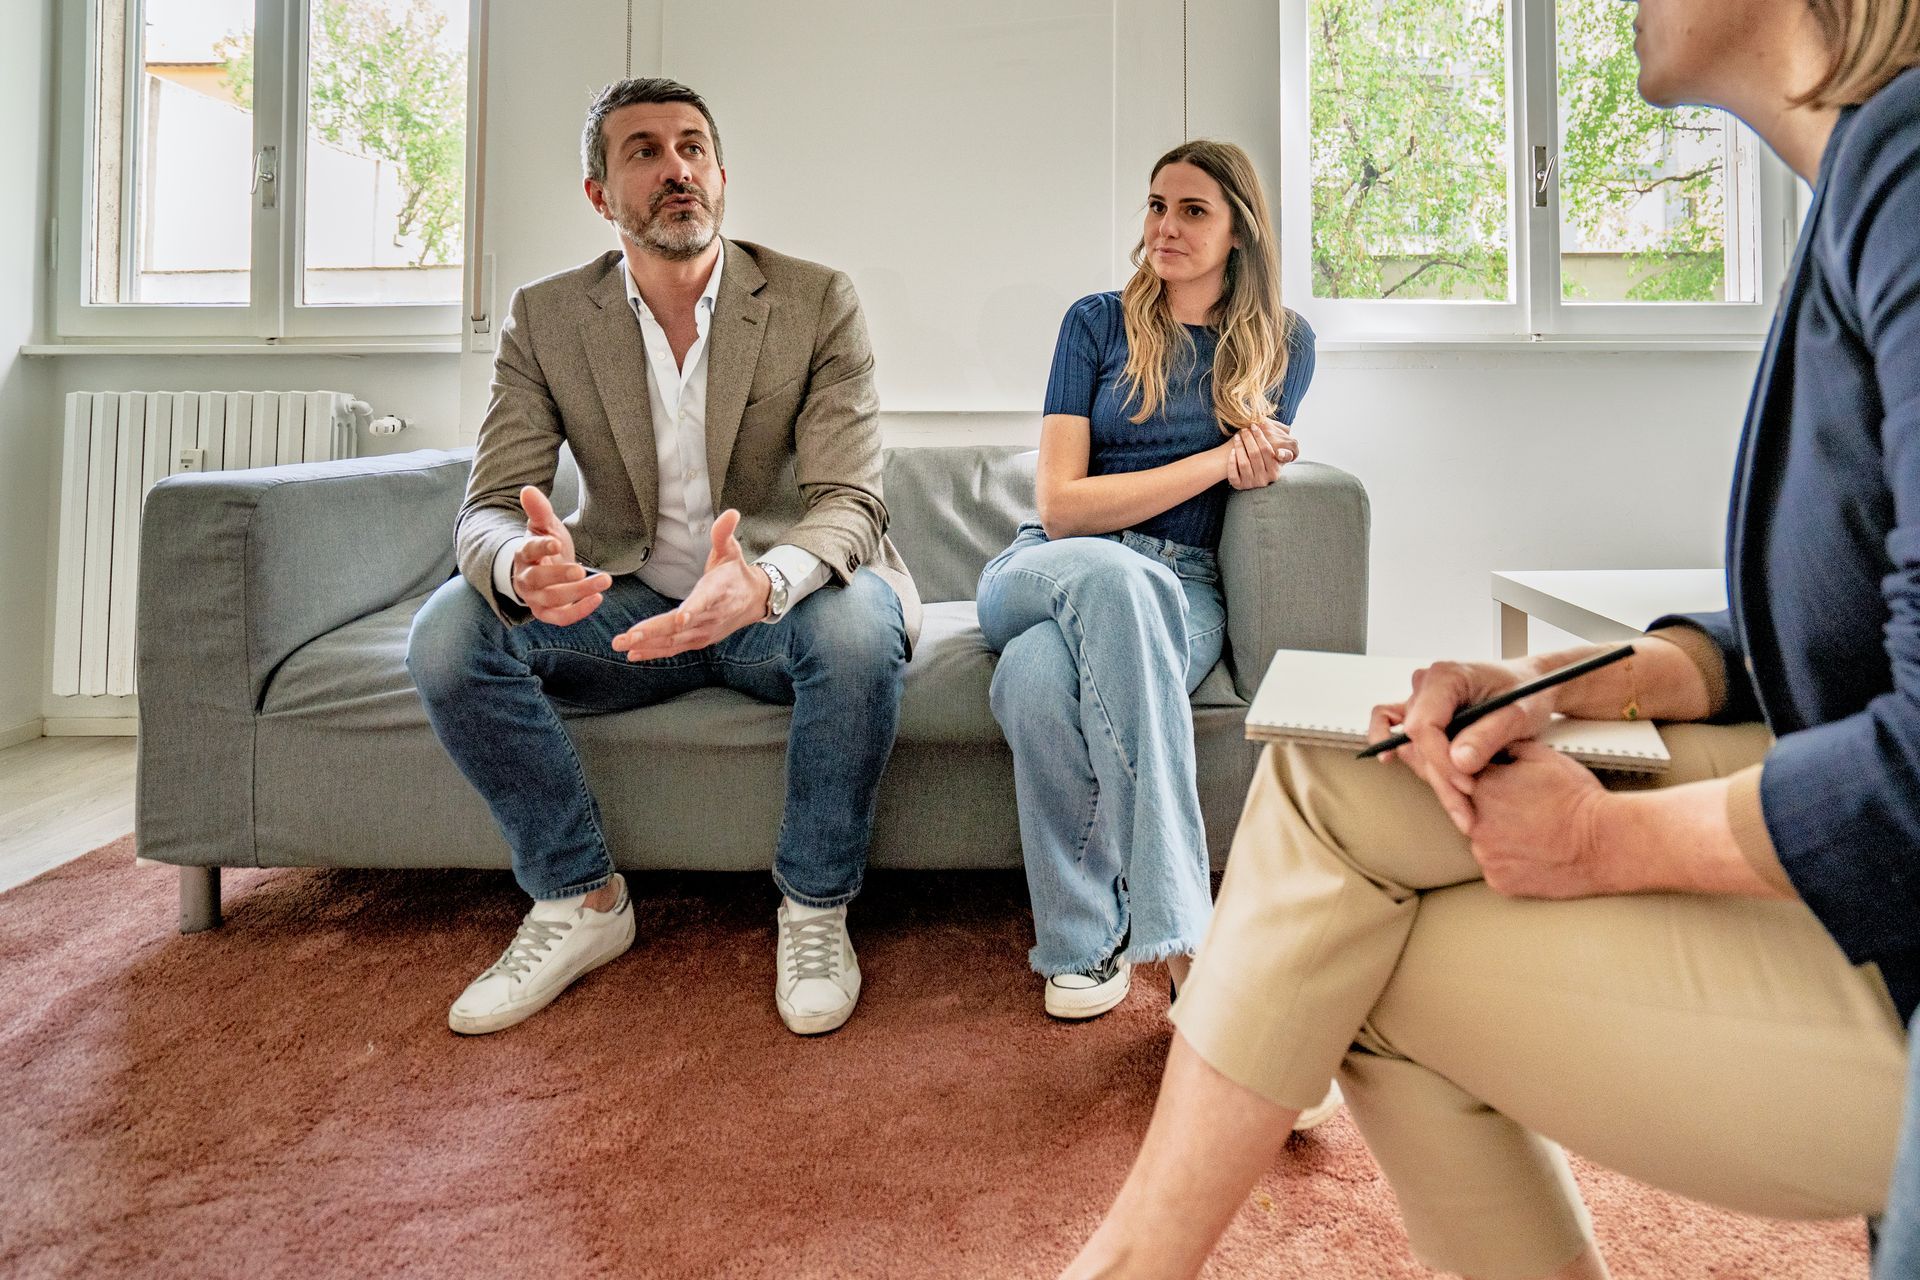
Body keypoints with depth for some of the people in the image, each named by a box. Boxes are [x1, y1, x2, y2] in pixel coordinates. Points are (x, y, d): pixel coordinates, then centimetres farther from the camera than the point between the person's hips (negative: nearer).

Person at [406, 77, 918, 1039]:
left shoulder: (818, 302, -8)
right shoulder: (545, 319, -1)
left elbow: (848, 499, -18)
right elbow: (489, 507, -7)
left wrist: (764, 582, -42)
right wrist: (523, 565, -35)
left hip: (779, 605, -2)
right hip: (625, 606, 3)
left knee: (859, 624, -36)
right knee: (447, 635, -22)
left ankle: (814, 905, -11)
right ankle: (580, 899, -3)